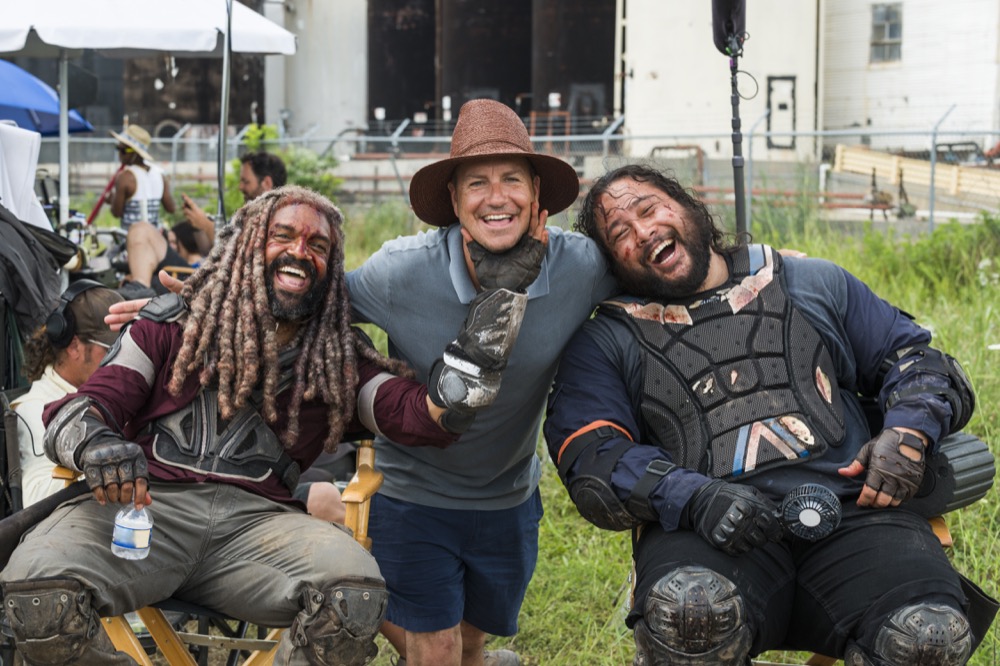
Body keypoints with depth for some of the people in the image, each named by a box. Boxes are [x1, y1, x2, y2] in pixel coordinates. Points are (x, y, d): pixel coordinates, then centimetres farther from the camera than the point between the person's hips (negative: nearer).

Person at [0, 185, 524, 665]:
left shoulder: (338, 359, 18)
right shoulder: (172, 325, 15)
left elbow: (417, 417, 3)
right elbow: (77, 408, 7)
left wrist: (471, 365, -18)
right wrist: (93, 443, -19)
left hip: (254, 518, 1)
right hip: (147, 503, -1)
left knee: (356, 597, -33)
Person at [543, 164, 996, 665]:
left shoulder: (813, 284, 25)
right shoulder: (605, 343, 17)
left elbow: (916, 359, 25)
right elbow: (592, 464, 3)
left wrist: (908, 434, 2)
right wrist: (693, 497, -17)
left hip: (848, 511, 2)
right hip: (703, 531, -1)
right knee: (686, 612, -38)